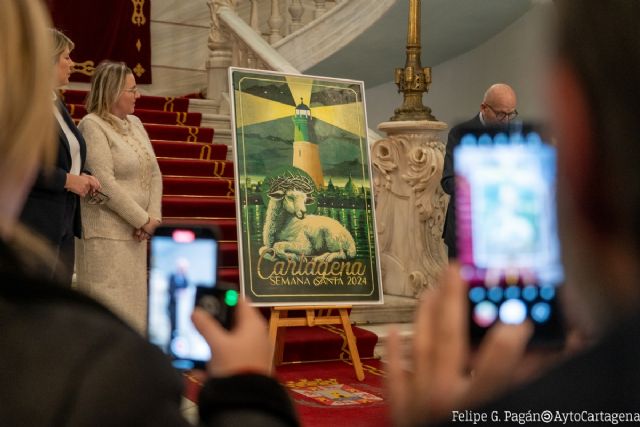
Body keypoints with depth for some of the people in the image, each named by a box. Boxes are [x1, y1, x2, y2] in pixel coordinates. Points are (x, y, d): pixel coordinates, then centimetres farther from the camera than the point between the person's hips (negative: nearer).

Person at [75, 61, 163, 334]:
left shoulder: (134, 123, 13)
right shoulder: (92, 126, -10)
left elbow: (154, 174, 11)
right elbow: (105, 184, -18)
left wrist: (153, 217, -4)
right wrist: (144, 220, -13)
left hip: (136, 232, 8)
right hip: (107, 235, -8)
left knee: (133, 306, 12)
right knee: (109, 311, -4)